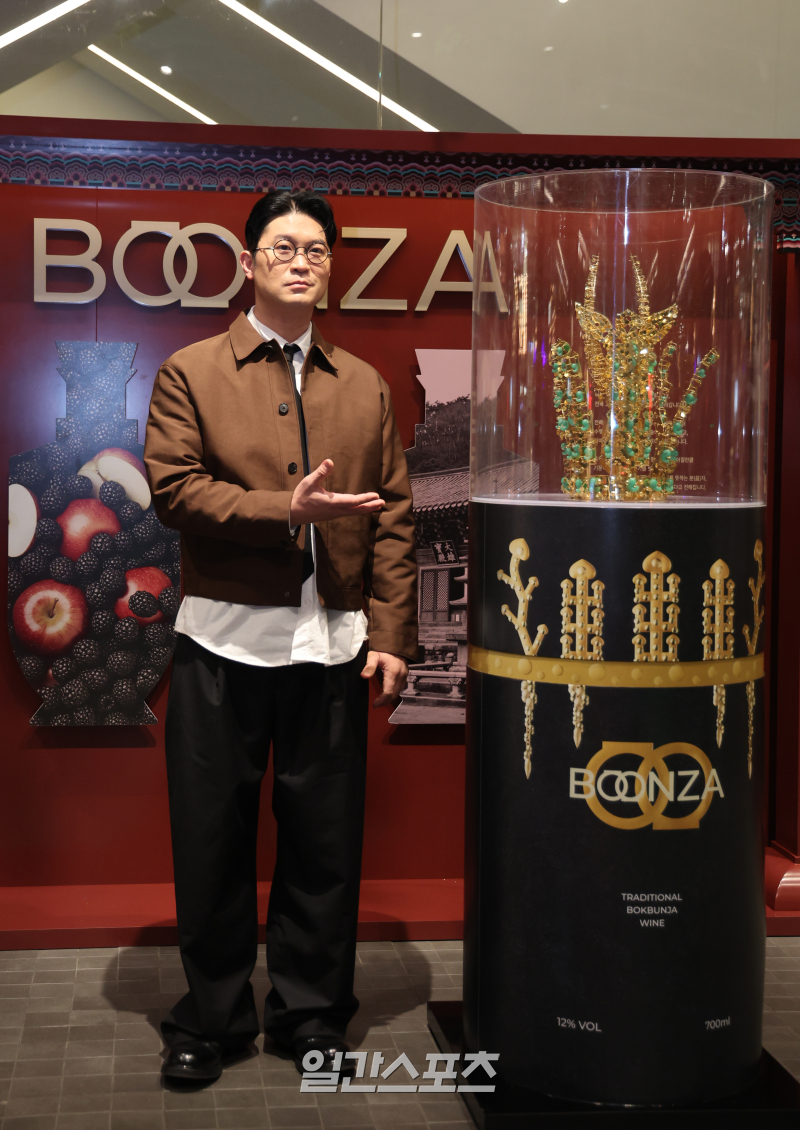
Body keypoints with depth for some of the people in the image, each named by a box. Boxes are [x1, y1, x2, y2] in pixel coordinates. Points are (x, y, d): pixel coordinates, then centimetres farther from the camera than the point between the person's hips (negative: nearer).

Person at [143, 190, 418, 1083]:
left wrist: (391, 635, 0)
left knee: (326, 837, 6)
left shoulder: (365, 387, 13)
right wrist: (285, 510, -16)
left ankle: (312, 1014, 22)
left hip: (332, 642, 2)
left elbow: (393, 515, 8)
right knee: (212, 835, 5)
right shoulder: (191, 373, 5)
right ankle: (211, 1017, 21)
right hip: (224, 639, -2)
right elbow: (173, 486, -7)